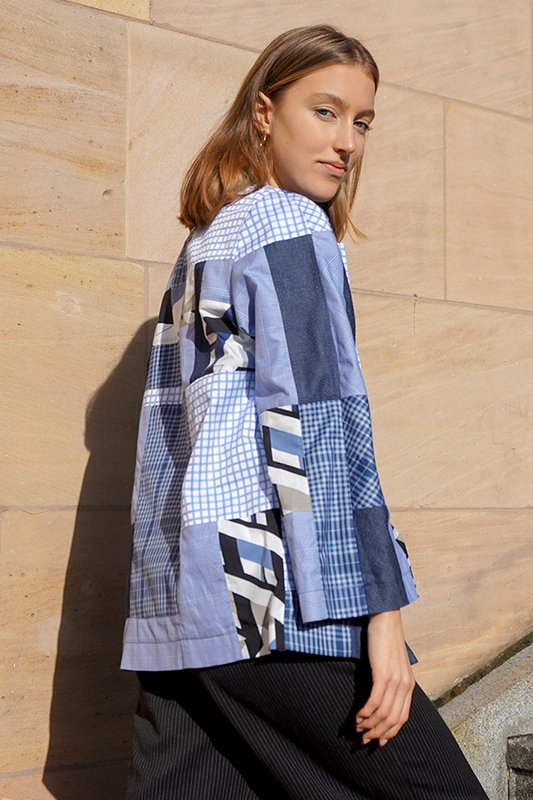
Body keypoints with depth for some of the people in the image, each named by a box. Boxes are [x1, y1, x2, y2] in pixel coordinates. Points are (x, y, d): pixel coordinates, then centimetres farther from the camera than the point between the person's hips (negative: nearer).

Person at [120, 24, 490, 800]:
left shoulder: (203, 245, 21)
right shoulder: (290, 223, -3)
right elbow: (322, 420, -13)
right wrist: (381, 606, -16)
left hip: (176, 605, 9)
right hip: (272, 596, -8)